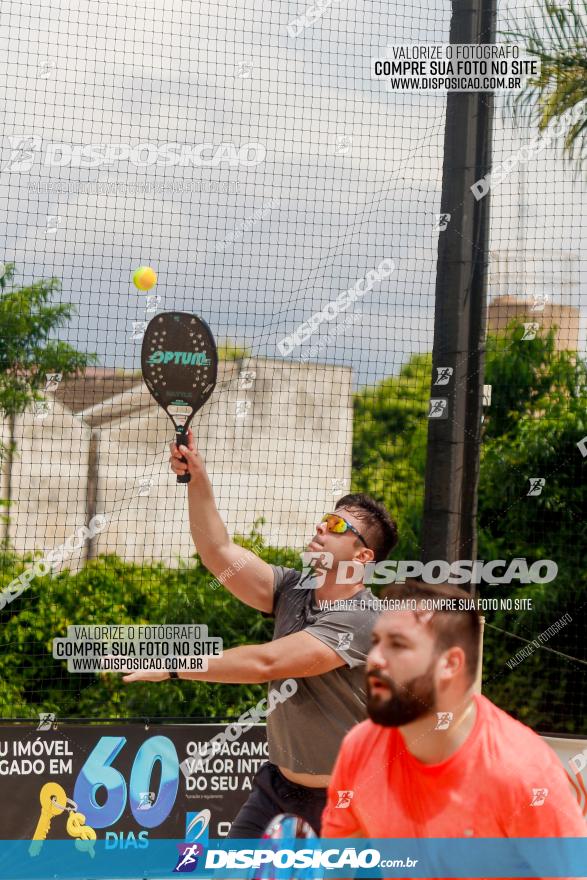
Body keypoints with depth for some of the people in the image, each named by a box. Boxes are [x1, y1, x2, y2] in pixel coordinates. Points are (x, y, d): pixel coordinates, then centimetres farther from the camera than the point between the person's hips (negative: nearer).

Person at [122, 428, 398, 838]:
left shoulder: (361, 619, -23)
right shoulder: (294, 589, 1)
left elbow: (267, 662, -29)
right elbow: (220, 554, -4)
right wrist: (198, 481, -15)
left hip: (346, 801, -7)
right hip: (279, 784, 7)